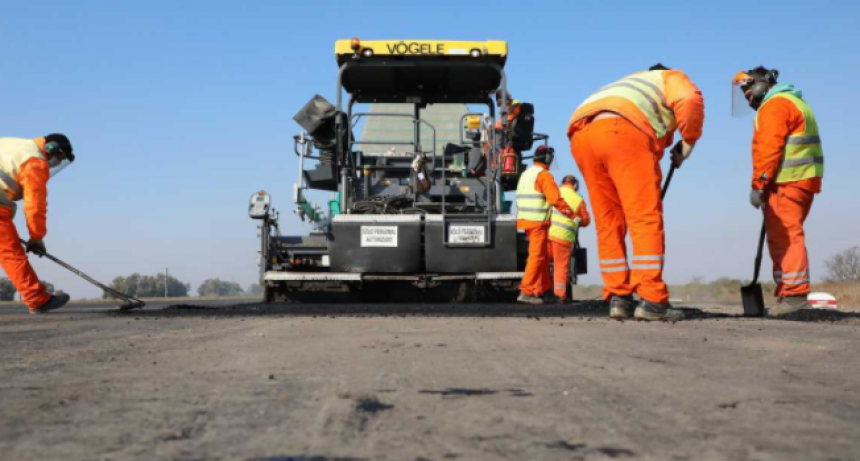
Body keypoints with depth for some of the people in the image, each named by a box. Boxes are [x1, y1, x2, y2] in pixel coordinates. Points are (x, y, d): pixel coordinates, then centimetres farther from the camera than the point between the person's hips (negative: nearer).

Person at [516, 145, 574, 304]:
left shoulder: (526, 174, 18)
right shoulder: (544, 174, -10)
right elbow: (556, 199, -17)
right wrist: (572, 214, -11)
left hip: (525, 219, 9)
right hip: (538, 221, -9)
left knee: (542, 256, 16)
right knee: (537, 256, -8)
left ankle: (545, 289, 20)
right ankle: (526, 292, -12)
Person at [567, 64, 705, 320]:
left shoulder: (631, 86, 44)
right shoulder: (672, 78, 27)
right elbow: (691, 101, 0)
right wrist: (687, 144, 13)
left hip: (581, 136, 7)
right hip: (623, 131, -6)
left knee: (608, 222, 11)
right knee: (645, 219, -5)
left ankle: (618, 298, 8)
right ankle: (651, 300, -11)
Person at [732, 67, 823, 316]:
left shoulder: (774, 105, -8)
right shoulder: (794, 102, 25)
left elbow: (769, 149, -17)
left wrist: (758, 184, -16)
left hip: (785, 183, -10)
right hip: (804, 181, 10)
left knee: (785, 238, -11)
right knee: (782, 238, 12)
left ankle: (795, 294, -14)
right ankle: (787, 294, 12)